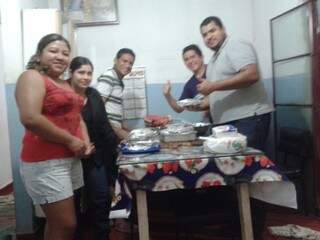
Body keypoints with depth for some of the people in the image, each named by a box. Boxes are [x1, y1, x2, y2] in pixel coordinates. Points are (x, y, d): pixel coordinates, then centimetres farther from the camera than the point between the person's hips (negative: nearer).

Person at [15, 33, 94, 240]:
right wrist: (70, 140, -17)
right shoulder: (32, 77, -9)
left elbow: (76, 116, 23)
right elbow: (30, 119, -23)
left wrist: (86, 142, 2)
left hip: (71, 159, 9)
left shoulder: (66, 85, 17)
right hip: (45, 162, -8)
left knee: (58, 223, 17)